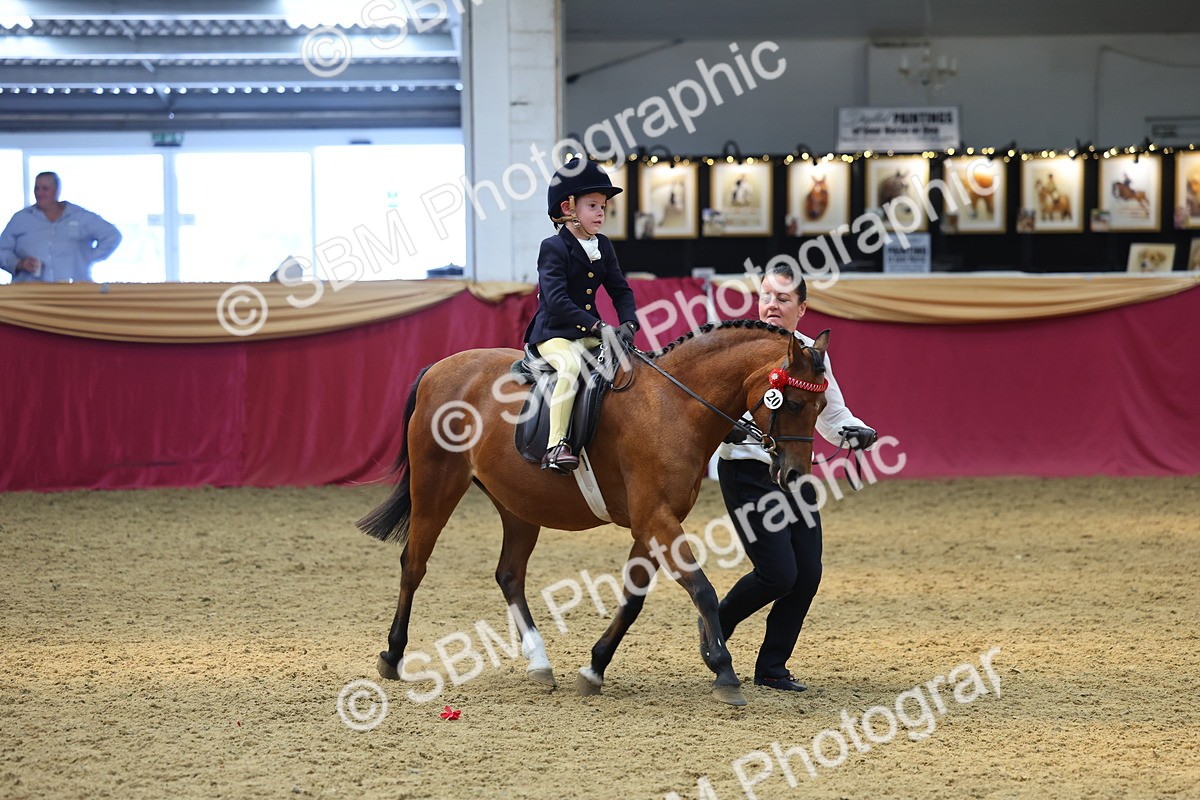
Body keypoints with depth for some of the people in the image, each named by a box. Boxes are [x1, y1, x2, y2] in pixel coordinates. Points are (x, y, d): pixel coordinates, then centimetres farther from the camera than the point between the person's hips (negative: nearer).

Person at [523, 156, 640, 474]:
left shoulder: (603, 246, 13)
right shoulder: (553, 248, -10)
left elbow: (621, 290, 13)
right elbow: (556, 299, -21)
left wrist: (628, 324, -8)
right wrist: (596, 326, -28)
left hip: (589, 333, 8)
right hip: (553, 333, -8)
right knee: (570, 365, -35)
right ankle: (556, 445, -39)